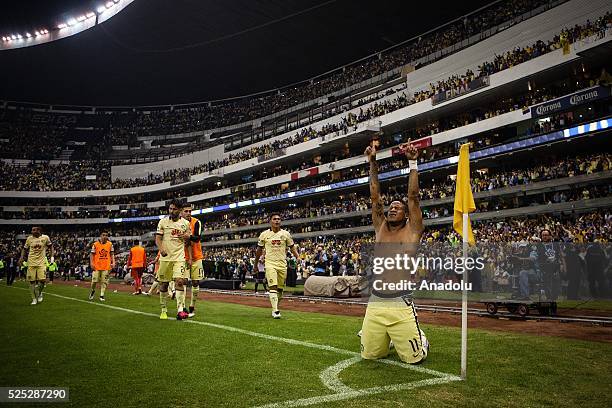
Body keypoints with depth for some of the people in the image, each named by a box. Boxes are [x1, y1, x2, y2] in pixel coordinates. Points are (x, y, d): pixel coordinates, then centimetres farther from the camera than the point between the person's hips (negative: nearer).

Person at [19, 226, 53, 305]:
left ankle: (40, 293, 17)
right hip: (31, 262, 2)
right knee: (32, 281, 1)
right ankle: (34, 299, 14)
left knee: (42, 280, -12)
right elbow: (25, 248, 13)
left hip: (41, 262, -2)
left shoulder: (45, 238, -3)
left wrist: (52, 256, 3)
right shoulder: (29, 238, 2)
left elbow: (50, 246, 11)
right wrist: (21, 257, -1)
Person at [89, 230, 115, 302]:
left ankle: (102, 295, 10)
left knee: (104, 281, 2)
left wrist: (113, 262, -1)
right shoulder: (95, 244, -1)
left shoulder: (110, 244, 4)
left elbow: (112, 254, 10)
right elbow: (92, 254, 2)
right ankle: (93, 291, 29)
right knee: (94, 280, 0)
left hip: (106, 266, 1)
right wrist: (91, 263, -7)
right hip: (97, 265, -1)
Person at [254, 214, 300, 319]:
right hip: (270, 263, -2)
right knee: (273, 287, -15)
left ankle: (276, 307, 26)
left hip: (282, 264, 2)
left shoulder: (285, 234, 4)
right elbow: (259, 250, 13)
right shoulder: (264, 234, 3)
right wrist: (255, 264, 17)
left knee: (280, 288, 8)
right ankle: (275, 310, -14)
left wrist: (298, 257, -8)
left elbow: (292, 247, 9)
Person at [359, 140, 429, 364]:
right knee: (369, 354, 10)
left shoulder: (412, 231, 1)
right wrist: (373, 164, 6)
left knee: (414, 357, -1)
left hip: (400, 305, -4)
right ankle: (387, 338, 41)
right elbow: (375, 198, 7)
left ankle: (421, 338, 33)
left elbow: (413, 197, -5)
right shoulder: (380, 229, 10)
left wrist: (413, 163, -6)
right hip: (374, 304, 4)